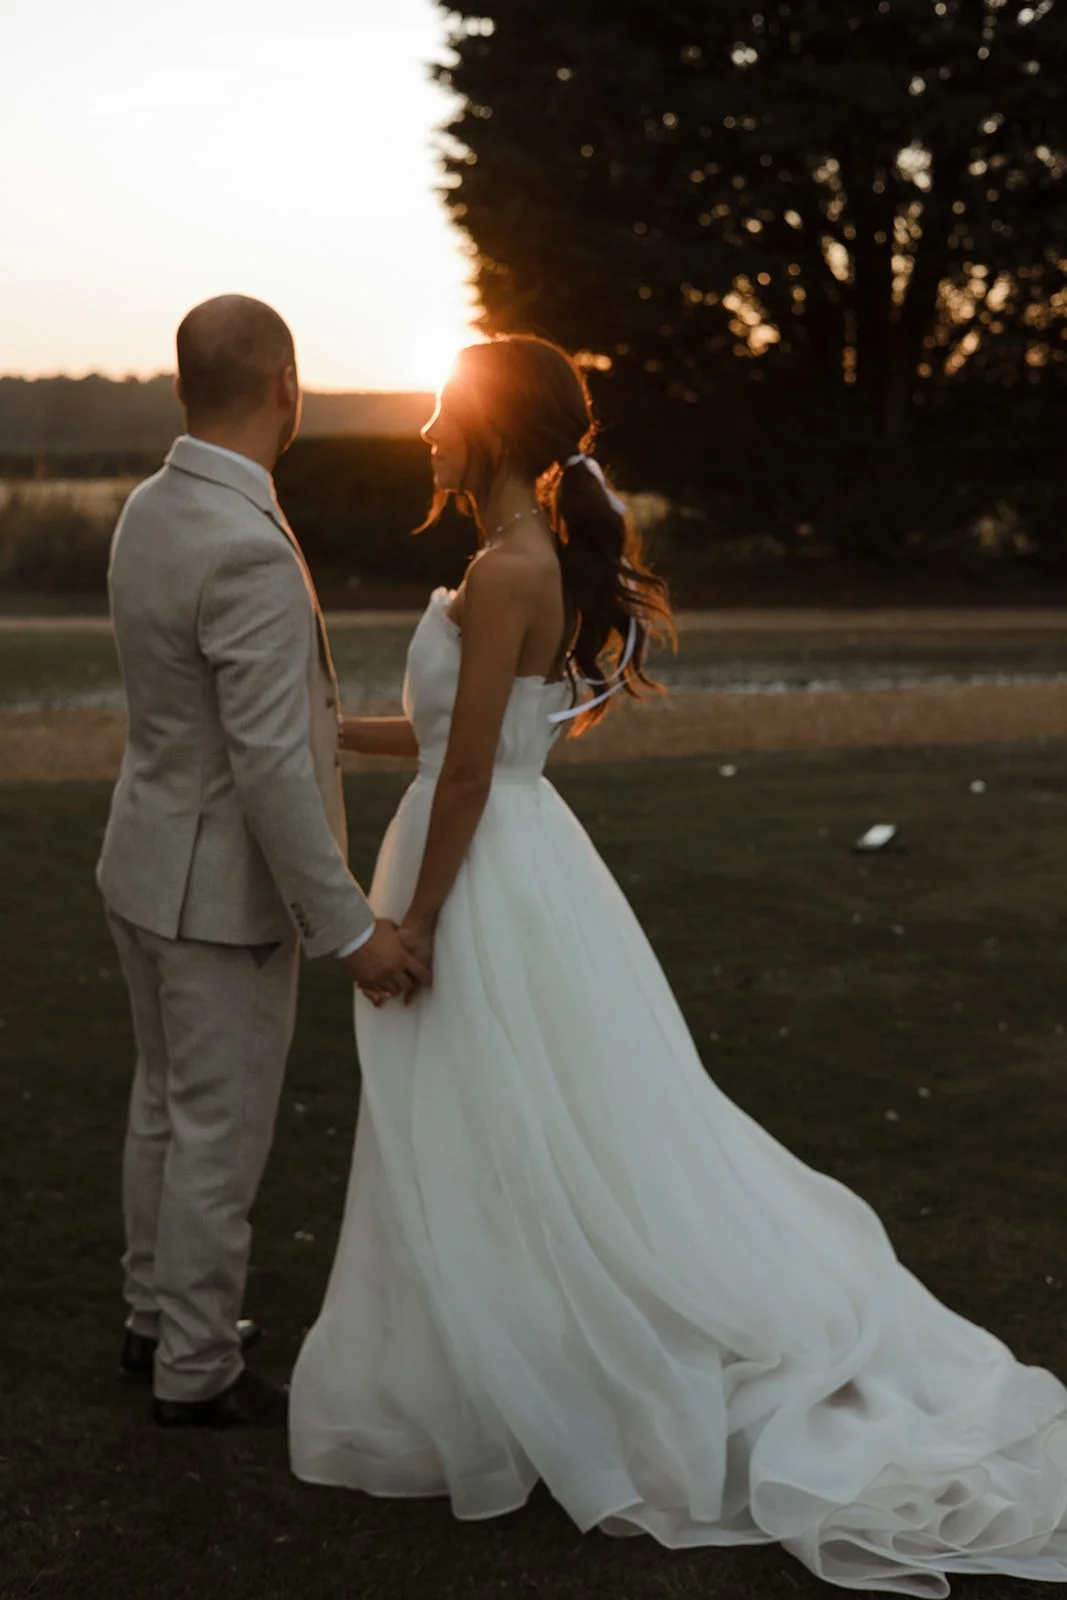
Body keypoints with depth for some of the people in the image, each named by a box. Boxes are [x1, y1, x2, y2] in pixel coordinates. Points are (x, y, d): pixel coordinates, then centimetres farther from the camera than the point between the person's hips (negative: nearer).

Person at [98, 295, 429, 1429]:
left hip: (151, 859, 9)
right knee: (220, 1133, 6)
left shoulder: (151, 510, 1)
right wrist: (348, 926, -22)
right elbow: (270, 765, -28)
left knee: (166, 1107, 22)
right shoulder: (248, 551, -27)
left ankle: (159, 1317, 38)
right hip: (222, 885, -9)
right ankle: (196, 1371, 20)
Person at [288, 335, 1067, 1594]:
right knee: (554, 1148, 18)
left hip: (486, 880, -10)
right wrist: (328, 731, 19)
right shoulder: (546, 562, 8)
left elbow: (465, 777, -20)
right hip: (523, 862, 10)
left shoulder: (504, 574, -21)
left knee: (492, 1165, 4)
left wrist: (412, 925, -13)